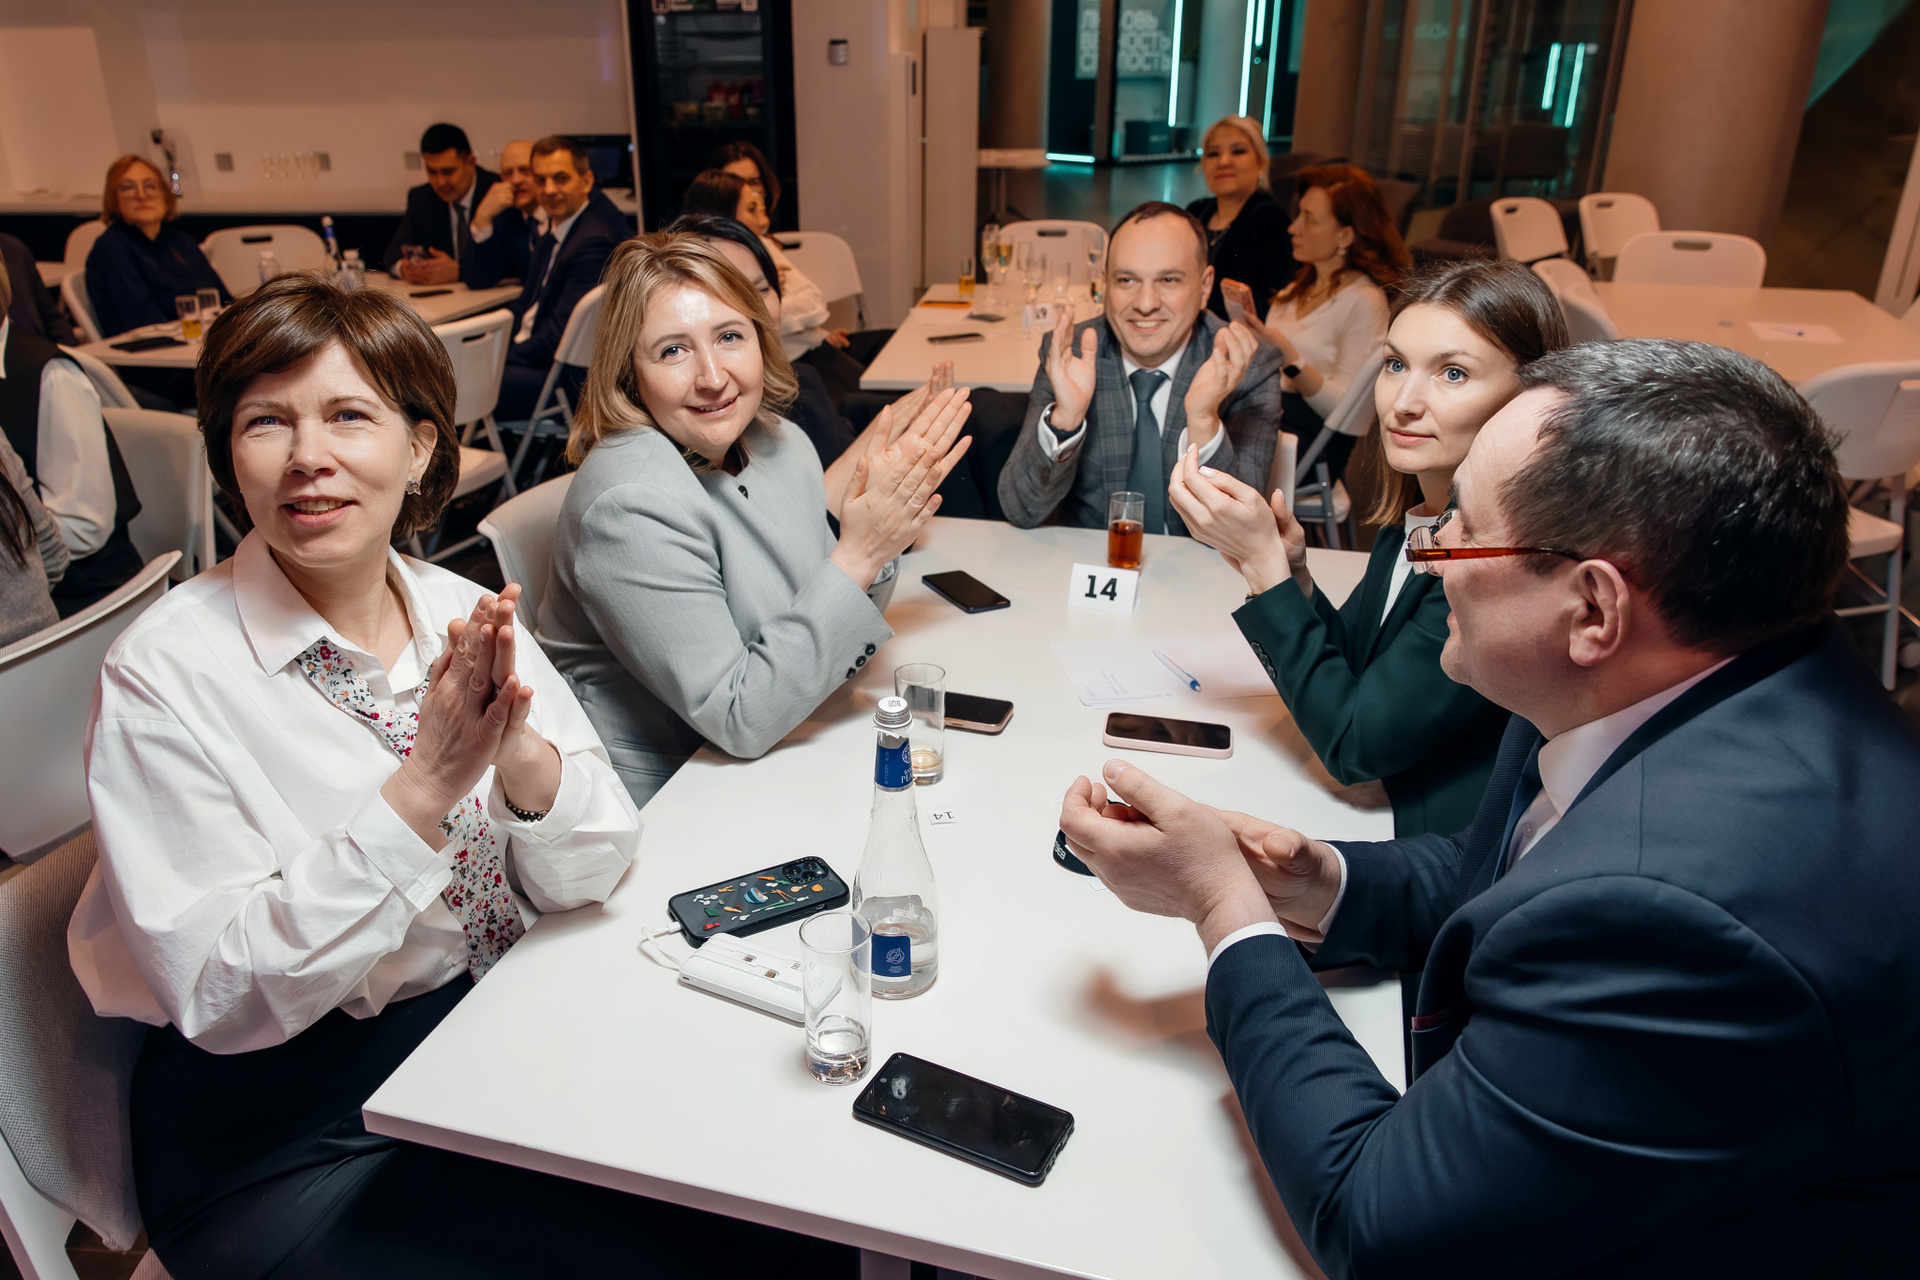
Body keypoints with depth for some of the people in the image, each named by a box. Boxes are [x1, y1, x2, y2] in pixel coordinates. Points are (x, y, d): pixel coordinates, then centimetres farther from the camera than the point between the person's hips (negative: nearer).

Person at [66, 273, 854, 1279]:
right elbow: (220, 995, -18)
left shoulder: (465, 616, -1)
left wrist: (522, 757, -24)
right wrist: (423, 789, -28)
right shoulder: (162, 674, -13)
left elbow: (590, 873, -3)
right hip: (296, 1147, -4)